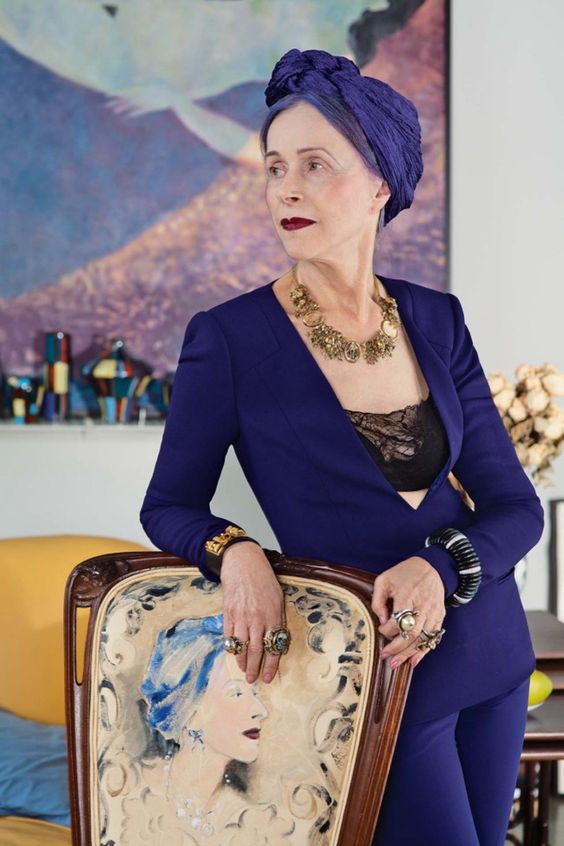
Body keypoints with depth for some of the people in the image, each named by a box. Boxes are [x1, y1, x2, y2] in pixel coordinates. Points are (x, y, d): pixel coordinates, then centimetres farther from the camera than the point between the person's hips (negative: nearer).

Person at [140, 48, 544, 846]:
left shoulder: (436, 320, -1)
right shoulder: (228, 338, -12)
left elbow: (516, 506, -2)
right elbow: (168, 506, -3)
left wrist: (439, 567, -23)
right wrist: (235, 552, -26)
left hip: (492, 656, 5)